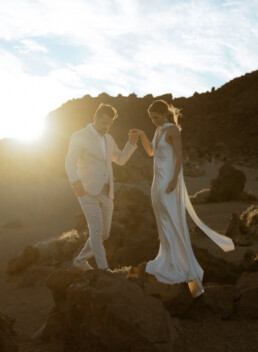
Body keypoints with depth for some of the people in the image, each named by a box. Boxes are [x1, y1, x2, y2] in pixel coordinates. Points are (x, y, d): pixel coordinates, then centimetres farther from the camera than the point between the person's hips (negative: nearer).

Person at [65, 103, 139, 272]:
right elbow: (70, 163, -18)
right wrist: (75, 180, -38)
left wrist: (132, 143, 5)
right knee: (96, 229, -18)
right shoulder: (79, 136, -7)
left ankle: (81, 259, 27)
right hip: (88, 191, -7)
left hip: (106, 193, 7)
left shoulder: (108, 139, 15)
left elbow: (120, 160, 22)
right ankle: (104, 269, -14)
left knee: (104, 233, 8)